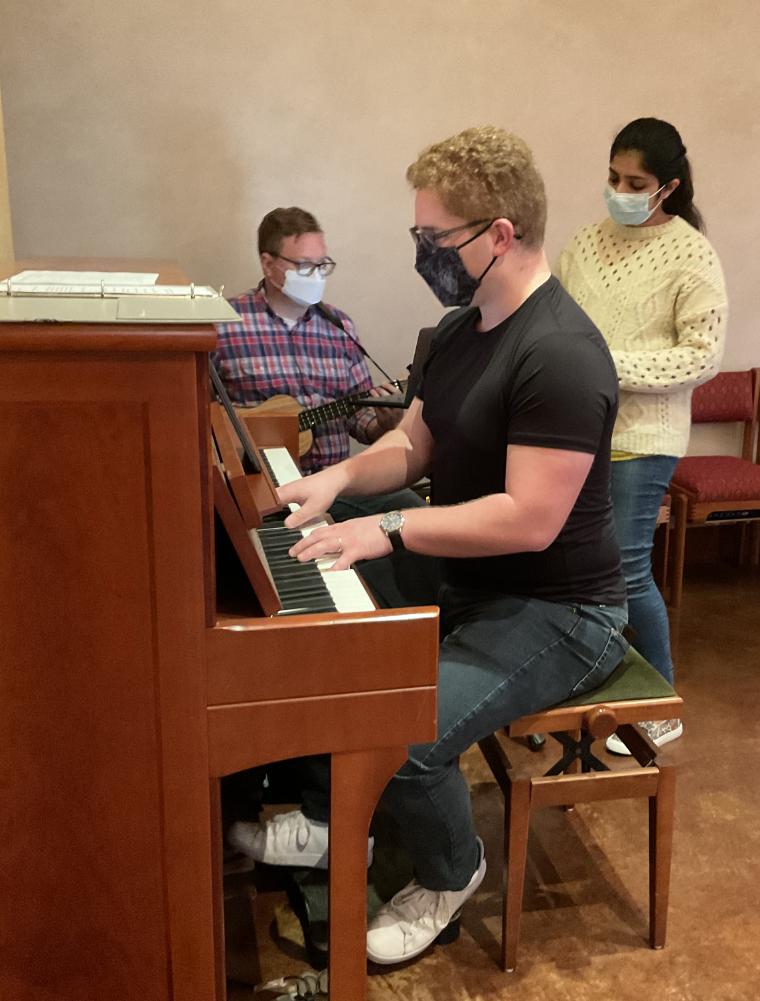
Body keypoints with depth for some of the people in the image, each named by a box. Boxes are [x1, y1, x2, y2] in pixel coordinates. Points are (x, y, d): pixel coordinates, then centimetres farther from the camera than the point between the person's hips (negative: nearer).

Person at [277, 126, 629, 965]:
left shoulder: (560, 354, -24)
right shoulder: (461, 329, 6)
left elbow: (528, 519, -29)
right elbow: (415, 442, 14)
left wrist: (391, 530, -27)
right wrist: (342, 476, -4)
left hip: (554, 612, -9)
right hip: (465, 583, 10)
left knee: (401, 740, -25)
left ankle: (450, 874, 10)